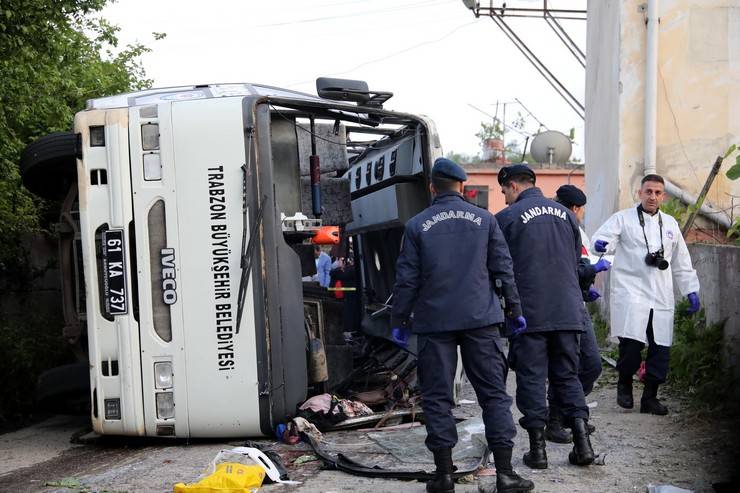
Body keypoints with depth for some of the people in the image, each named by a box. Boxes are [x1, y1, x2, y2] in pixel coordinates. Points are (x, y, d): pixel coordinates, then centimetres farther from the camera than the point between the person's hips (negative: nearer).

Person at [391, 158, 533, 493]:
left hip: (434, 321, -1)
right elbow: (503, 269, 5)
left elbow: (407, 279, 0)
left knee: (437, 396, 6)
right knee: (494, 393, 5)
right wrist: (514, 311, 14)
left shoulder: (416, 225, 1)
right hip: (480, 319, 1)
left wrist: (400, 321, 9)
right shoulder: (484, 219, 5)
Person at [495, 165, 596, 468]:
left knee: (531, 377, 4)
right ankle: (582, 441, 6)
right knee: (567, 375, 13)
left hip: (529, 312, -5)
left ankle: (537, 448, 7)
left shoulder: (507, 217, -5)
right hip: (568, 311, 5)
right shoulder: (565, 214, 12)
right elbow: (576, 261, 17)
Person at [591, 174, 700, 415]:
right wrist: (601, 244, -34)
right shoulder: (623, 218, 6)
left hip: (661, 297, 4)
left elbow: (681, 262, 24)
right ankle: (624, 384, 12)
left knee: (660, 348, 1)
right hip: (630, 293, -4)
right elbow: (604, 236, -10)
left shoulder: (670, 224, 20)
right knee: (631, 343, -15)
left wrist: (691, 291, 18)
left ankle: (650, 397, 17)